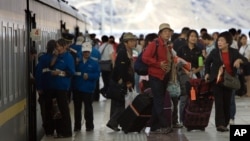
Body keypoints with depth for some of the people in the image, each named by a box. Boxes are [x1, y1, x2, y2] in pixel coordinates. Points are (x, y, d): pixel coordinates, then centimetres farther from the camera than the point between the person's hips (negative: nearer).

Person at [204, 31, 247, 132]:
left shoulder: (233, 52, -1)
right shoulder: (214, 52, -4)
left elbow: (245, 60, 3)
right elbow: (207, 62, 13)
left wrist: (239, 60, -17)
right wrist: (207, 73, 5)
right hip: (217, 81, -2)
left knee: (227, 102, 7)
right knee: (219, 102, -10)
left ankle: (225, 123, 20)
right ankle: (220, 124, -11)